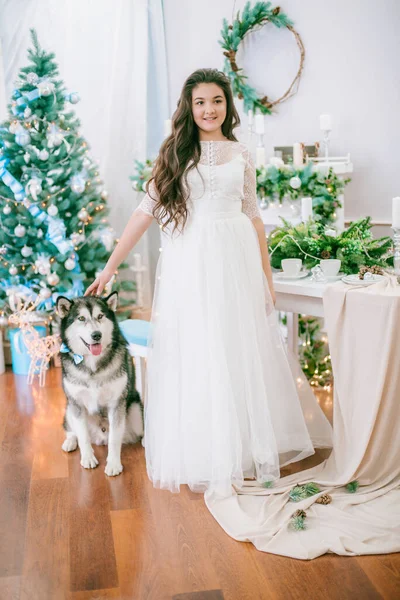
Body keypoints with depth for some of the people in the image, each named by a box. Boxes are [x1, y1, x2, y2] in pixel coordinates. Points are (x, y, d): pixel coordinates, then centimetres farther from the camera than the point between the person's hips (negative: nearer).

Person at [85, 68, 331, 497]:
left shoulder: (241, 154, 10)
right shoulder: (175, 153, 3)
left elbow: (253, 216, 14)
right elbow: (145, 211, -2)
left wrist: (266, 273, 11)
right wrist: (110, 266, -7)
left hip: (236, 261, 2)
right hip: (189, 264, -2)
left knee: (242, 356, 7)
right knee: (195, 358, 4)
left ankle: (245, 450, 24)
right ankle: (201, 457, 18)